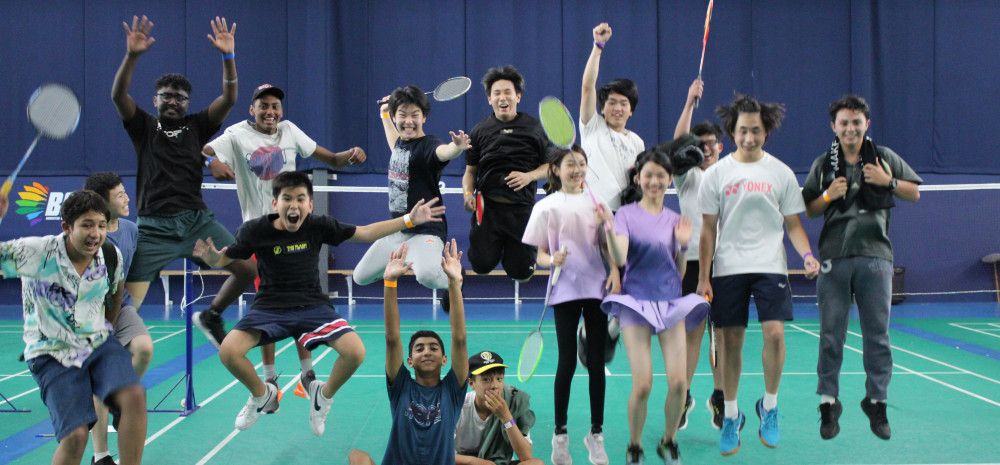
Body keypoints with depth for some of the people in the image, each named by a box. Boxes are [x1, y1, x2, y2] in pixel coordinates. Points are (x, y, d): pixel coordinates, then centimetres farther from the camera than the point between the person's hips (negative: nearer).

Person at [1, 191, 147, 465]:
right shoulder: (37, 252, -17)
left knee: (134, 396, -25)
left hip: (99, 344, 3)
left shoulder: (111, 255, -4)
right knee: (75, 435, -18)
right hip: (52, 354, -3)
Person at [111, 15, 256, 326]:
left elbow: (228, 99, -1)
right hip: (154, 227, -2)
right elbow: (118, 95, -8)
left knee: (248, 270, -5)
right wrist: (132, 55, -23)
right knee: (127, 304, -10)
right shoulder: (144, 127, 9)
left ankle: (211, 316, 19)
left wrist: (228, 57, -15)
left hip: (197, 221, 2)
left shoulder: (196, 127, 12)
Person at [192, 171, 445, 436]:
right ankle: (262, 395, 9)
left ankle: (324, 394, 14)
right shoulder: (255, 231, -11)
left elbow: (365, 233, 2)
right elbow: (222, 260, 0)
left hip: (313, 307, 1)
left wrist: (409, 220, -2)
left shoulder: (318, 226, -8)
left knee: (355, 352, -22)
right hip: (270, 307, -1)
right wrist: (209, 255, -25)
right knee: (228, 352, -26)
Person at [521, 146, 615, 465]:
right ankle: (560, 435, 13)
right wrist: (552, 261, -19)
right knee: (567, 363, 0)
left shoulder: (596, 202, 8)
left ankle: (596, 434, 14)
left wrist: (615, 270, -5)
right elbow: (540, 255, 2)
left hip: (597, 289, 2)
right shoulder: (546, 206, 2)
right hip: (565, 291, -2)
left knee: (596, 362, 4)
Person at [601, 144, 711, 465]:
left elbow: (679, 273, 14)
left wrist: (683, 245, -3)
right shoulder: (627, 214, 1)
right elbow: (619, 258, -14)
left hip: (670, 303, 3)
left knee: (678, 382, -7)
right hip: (636, 303, -3)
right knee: (642, 385, -11)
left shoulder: (674, 220, 11)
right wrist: (609, 229, -29)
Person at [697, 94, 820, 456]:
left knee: (775, 333, -13)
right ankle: (731, 416, 16)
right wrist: (703, 278, -2)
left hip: (770, 266, 0)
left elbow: (793, 223, 8)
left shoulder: (781, 173, 5)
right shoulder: (716, 174, 4)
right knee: (730, 341, 2)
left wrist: (807, 255, -11)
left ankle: (769, 406, 9)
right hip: (728, 269, 0)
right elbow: (709, 230, 4)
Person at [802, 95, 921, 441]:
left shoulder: (885, 158, 7)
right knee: (831, 335, 2)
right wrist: (829, 195, -8)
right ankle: (828, 403, 11)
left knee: (877, 335, 4)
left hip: (875, 256, 0)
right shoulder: (823, 164, 8)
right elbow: (809, 210, 11)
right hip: (833, 258, 0)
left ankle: (877, 404, 15)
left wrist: (889, 182, -7)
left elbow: (915, 194, 11)